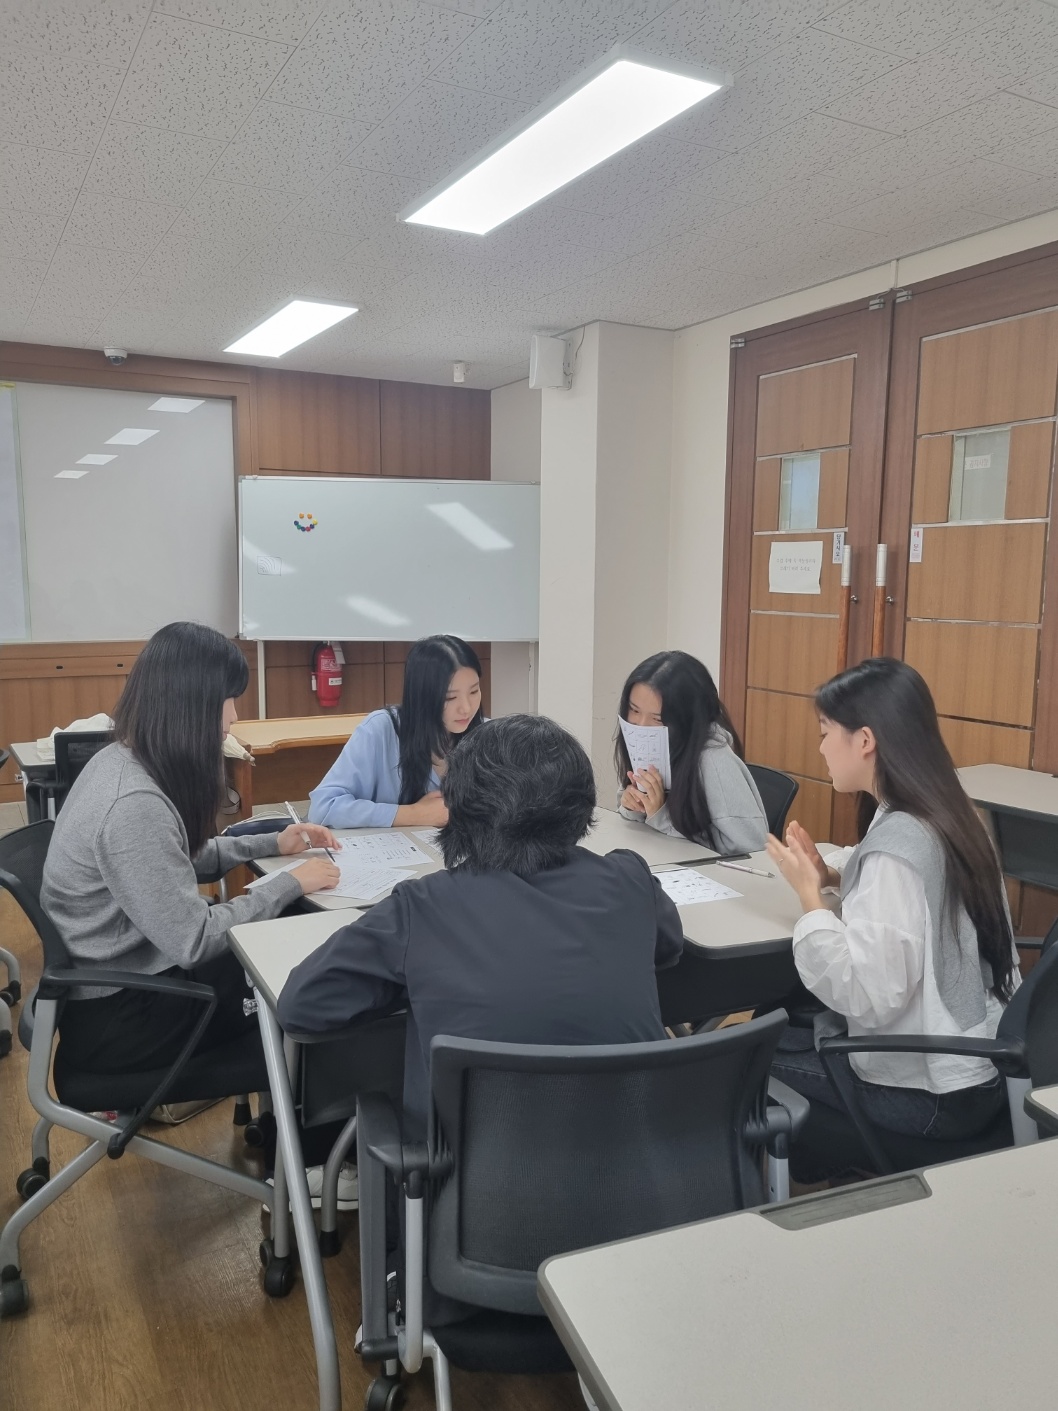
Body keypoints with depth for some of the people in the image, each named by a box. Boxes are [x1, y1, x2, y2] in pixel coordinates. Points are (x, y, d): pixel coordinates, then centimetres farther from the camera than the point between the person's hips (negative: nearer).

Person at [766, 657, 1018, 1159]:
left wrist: (809, 894, -22)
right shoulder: (946, 816, 1)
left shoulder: (897, 844, -27)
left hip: (930, 1091, -8)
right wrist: (830, 874, 2)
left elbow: (869, 997, -31)